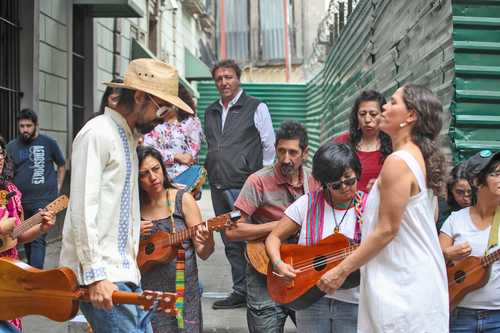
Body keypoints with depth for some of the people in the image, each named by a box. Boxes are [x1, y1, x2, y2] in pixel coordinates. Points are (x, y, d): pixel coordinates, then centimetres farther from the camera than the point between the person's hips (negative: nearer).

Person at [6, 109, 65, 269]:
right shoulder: (12, 146, 6)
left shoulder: (48, 143, 1)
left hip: (44, 200, -3)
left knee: (38, 240, -10)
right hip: (21, 201, 4)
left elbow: (62, 166, 12)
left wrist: (57, 188, 6)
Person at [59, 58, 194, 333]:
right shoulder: (98, 133, -11)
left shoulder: (128, 137, 17)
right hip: (100, 274, -9)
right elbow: (82, 209, -18)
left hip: (123, 271, 9)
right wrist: (95, 276, -21)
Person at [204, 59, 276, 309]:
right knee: (230, 243, 11)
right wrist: (211, 170, 17)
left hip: (246, 187, -6)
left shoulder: (256, 108, 0)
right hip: (218, 188, 6)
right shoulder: (210, 112, 16)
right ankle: (240, 291, 21)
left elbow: (269, 146, 1)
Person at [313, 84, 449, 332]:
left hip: (401, 285, -9)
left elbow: (386, 230, -20)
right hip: (424, 277, 9)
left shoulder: (398, 161, -19)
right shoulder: (422, 157, 9)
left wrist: (341, 271, -14)